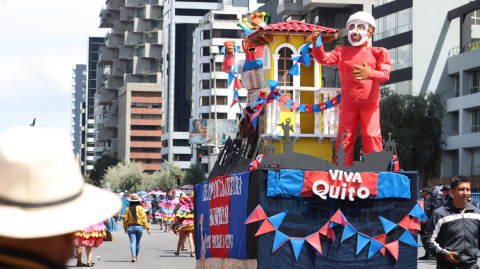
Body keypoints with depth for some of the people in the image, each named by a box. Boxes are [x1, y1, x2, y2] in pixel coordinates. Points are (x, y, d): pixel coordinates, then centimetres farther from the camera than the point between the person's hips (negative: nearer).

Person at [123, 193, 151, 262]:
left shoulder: (128, 209, -2)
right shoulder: (141, 208, -3)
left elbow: (125, 219, 0)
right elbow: (144, 219, -6)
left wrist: (125, 228, 13)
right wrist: (147, 228, -4)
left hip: (130, 227, -1)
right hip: (139, 226, 1)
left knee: (132, 242, -4)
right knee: (137, 243, 15)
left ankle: (133, 256, -24)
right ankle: (136, 256, 27)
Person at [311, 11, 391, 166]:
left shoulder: (377, 53, 4)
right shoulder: (342, 52, 11)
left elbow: (385, 74, -9)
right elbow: (324, 59, -3)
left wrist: (370, 74, -29)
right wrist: (317, 44, -22)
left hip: (369, 104, -2)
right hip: (348, 104, 2)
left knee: (372, 138, -6)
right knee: (345, 138, 2)